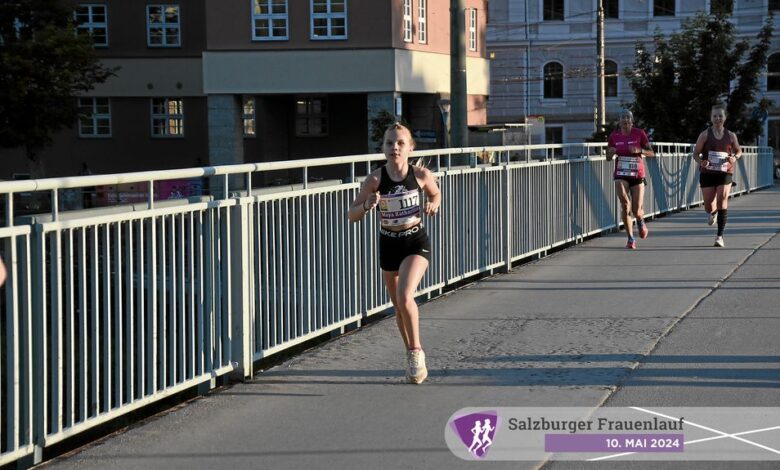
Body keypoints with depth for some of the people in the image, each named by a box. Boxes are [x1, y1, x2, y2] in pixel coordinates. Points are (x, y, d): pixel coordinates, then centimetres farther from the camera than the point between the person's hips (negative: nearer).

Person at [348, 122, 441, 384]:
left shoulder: (421, 175, -11)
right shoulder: (375, 179, -12)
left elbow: (436, 194, 12)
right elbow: (353, 215, -8)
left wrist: (433, 205, -10)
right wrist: (367, 205, -28)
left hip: (416, 242, -2)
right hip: (389, 244, 2)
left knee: (404, 297, -24)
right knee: (398, 306, 13)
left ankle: (416, 351, -5)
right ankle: (412, 355, 33)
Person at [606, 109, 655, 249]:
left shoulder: (639, 133, -3)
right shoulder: (614, 135, 3)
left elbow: (651, 153, -2)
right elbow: (608, 157, 11)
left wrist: (640, 150, -21)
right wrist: (611, 152, -13)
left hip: (637, 175, -1)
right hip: (621, 175, 1)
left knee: (636, 211, -3)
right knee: (624, 202, -22)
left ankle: (641, 222, 37)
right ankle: (631, 238, -12)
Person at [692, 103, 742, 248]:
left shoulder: (731, 136, 4)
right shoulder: (705, 135, -1)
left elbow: (739, 151, 17)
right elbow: (696, 153, 2)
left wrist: (735, 157, -6)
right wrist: (701, 162, -20)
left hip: (725, 173, 0)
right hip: (707, 174, 0)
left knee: (722, 200, -15)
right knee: (708, 206, 3)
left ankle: (720, 236, -10)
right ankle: (712, 213, 45)